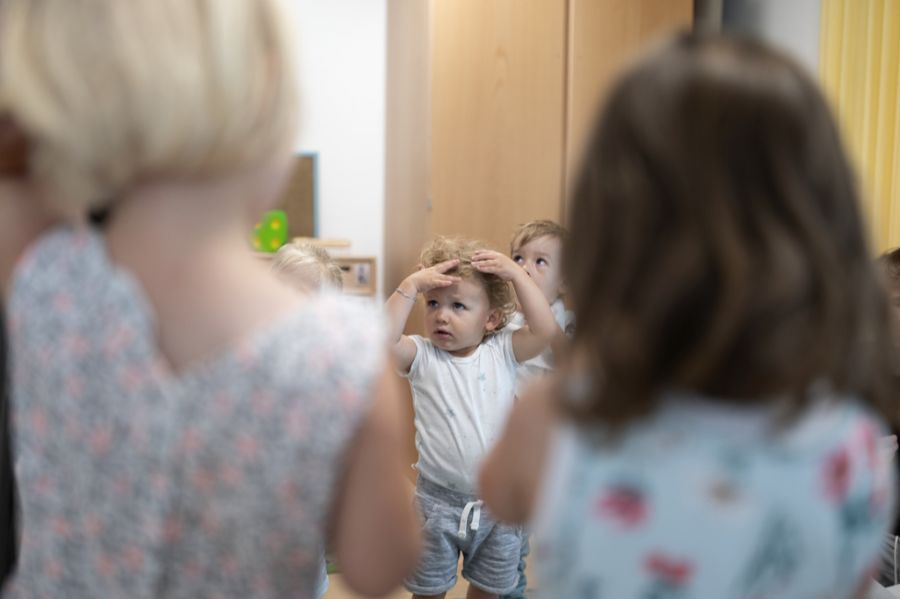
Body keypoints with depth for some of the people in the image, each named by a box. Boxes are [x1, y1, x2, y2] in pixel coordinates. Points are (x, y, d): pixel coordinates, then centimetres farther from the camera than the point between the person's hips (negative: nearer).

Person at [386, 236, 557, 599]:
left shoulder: (502, 352, -5)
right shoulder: (422, 356, -10)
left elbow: (545, 330, -19)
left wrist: (516, 274, -19)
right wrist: (411, 286, -28)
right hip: (439, 501, -1)